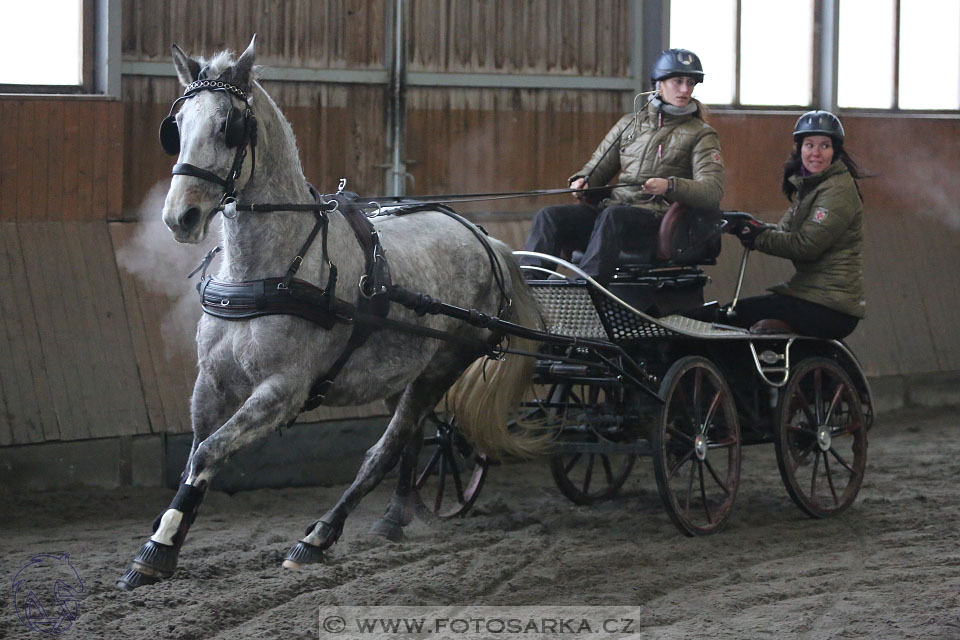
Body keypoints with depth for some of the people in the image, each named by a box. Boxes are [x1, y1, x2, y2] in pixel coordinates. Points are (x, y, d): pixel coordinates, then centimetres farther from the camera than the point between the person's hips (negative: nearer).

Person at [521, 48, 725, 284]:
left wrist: (669, 186, -20)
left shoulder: (702, 135, 11)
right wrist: (582, 180, 2)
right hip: (614, 204, 5)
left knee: (612, 216, -39)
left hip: (657, 216, -5)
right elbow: (599, 165, 27)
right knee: (549, 216, -20)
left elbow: (713, 192, -3)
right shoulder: (630, 123, 23)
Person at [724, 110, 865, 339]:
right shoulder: (809, 186, 19)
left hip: (830, 308, -10)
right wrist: (753, 226, -5)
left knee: (736, 316, -15)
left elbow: (805, 245, -19)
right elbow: (786, 232, 13)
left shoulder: (838, 191, -13)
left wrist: (756, 236, -14)